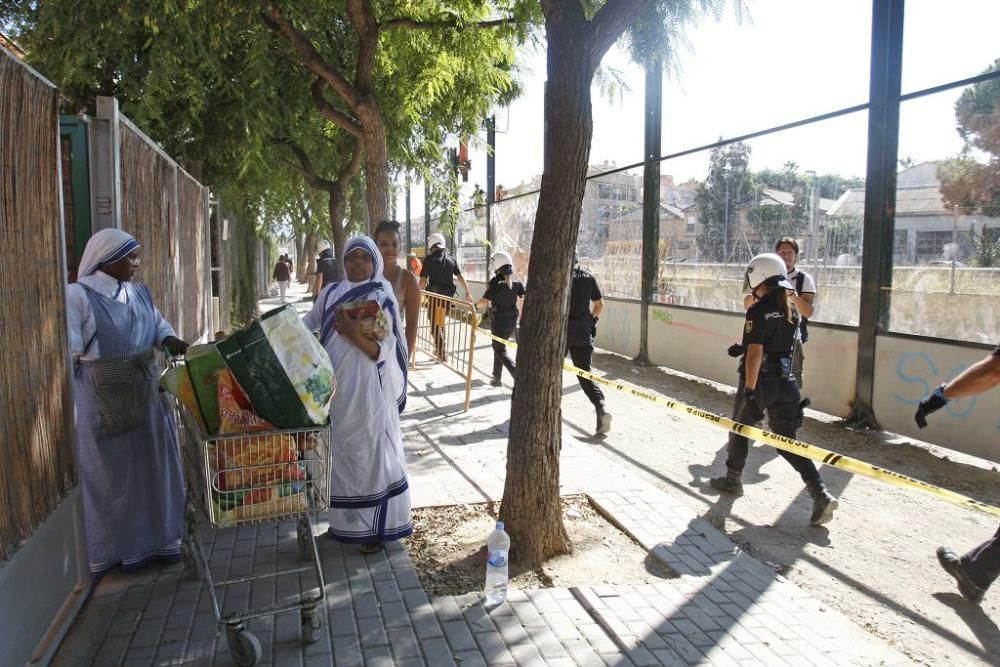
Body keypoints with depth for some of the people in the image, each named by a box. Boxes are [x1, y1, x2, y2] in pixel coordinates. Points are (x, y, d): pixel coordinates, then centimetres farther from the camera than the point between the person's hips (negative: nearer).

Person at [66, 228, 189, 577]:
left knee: (151, 465, 13)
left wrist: (169, 339, -5)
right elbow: (69, 348, -14)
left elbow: (158, 324, 15)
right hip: (102, 399, -6)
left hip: (145, 393, 6)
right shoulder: (78, 295, -11)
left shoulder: (140, 293, 8)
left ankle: (155, 539, 28)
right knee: (110, 472, 6)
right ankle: (111, 548, 21)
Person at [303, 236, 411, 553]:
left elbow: (385, 351, -13)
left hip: (368, 393, -5)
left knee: (370, 455, 2)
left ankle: (375, 528, 15)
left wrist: (355, 336, -28)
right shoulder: (331, 292, 8)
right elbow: (307, 324, 16)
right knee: (340, 455, 14)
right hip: (335, 389, 5)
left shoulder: (382, 298, -7)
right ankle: (343, 520, 31)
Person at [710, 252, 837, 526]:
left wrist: (750, 390, -18)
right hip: (786, 382, 6)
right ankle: (821, 495, -4)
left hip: (761, 383, -6)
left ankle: (733, 481, 31)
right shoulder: (791, 310, 7)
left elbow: (755, 354, -21)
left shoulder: (758, 311, -15)